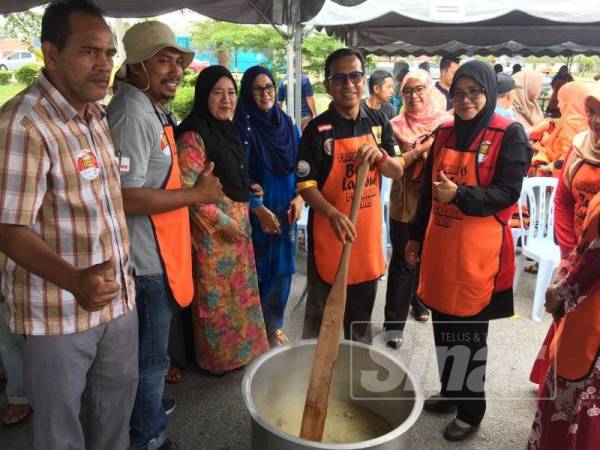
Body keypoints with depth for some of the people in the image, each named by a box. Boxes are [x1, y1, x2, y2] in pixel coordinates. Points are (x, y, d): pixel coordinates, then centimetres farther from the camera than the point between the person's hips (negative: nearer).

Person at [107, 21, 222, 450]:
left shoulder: (151, 109, 12)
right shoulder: (133, 115, -21)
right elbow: (128, 197, -27)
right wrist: (196, 194, -19)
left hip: (155, 252, 10)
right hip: (145, 257, -10)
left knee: (151, 347, 26)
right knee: (150, 352, 6)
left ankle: (148, 401, 46)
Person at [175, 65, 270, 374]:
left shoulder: (228, 131, 10)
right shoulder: (193, 136, -17)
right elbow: (187, 191, -22)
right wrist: (224, 222, -18)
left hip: (238, 226, 8)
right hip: (212, 231, -8)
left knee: (240, 290, 18)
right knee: (217, 296, 5)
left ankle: (242, 348, 35)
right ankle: (218, 357, 24)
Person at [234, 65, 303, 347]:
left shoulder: (288, 125, 7)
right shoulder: (242, 128, -8)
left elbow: (299, 167, 11)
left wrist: (300, 197, -5)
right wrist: (259, 209, -17)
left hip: (286, 211, 5)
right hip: (256, 214, -5)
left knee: (282, 270, 12)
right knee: (258, 272, 4)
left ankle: (273, 326, 30)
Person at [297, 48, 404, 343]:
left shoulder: (378, 123, 4)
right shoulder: (318, 129, -11)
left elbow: (397, 172, 5)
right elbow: (305, 184, -13)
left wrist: (379, 155, -17)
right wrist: (333, 214, -30)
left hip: (368, 232, 5)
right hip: (329, 234, -5)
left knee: (362, 313, 21)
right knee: (322, 315, 9)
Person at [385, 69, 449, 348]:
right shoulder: (397, 126, -3)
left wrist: (431, 149, -17)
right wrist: (419, 150, -22)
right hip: (405, 203, -2)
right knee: (402, 262, 0)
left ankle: (419, 300, 44)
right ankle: (394, 323, 8)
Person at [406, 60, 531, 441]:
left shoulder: (510, 134, -7)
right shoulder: (445, 133, 9)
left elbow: (509, 193, -13)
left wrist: (459, 194, -26)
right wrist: (416, 236, 15)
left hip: (478, 250, -5)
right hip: (440, 244, 6)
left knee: (470, 332, 6)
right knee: (443, 326, 16)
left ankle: (471, 409, 25)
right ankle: (451, 392, 37)